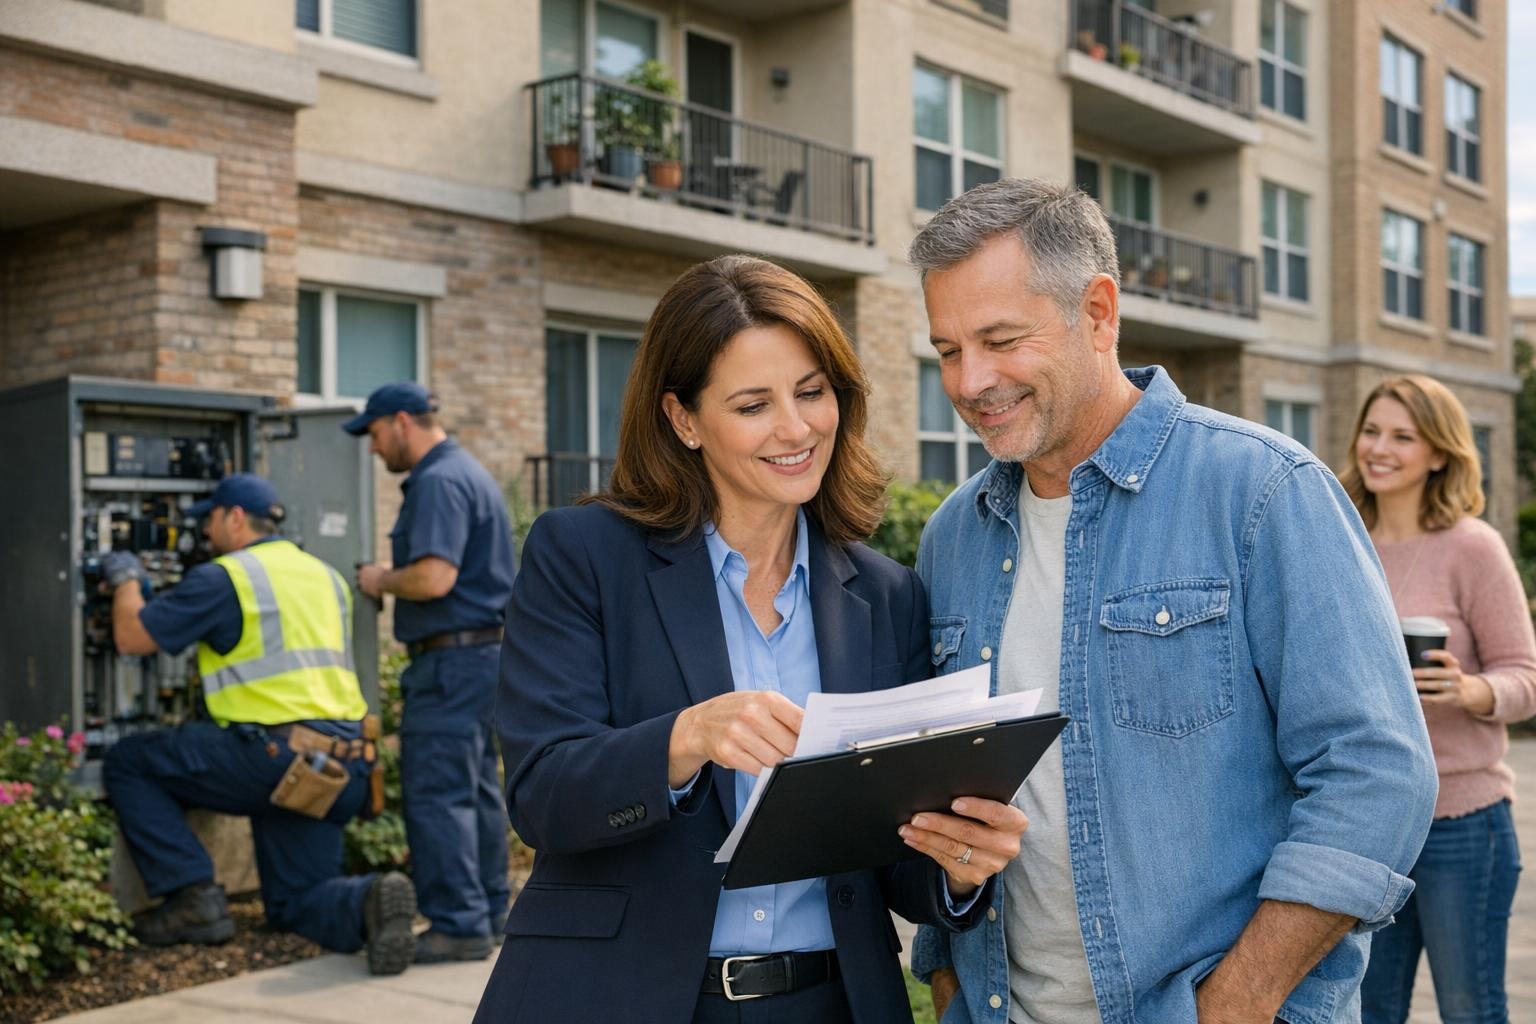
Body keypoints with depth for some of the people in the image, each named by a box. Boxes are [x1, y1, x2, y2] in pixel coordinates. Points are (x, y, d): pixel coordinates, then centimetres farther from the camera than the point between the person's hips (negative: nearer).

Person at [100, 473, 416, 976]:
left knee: (126, 763, 11)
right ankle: (369, 899, -14)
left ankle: (194, 898, 4)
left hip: (271, 755, -7)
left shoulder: (223, 579, -4)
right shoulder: (326, 576, 18)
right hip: (344, 764, 7)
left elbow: (131, 636, -2)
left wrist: (126, 580, 17)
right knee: (296, 902, 18)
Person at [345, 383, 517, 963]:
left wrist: (381, 581, -8)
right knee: (476, 789, 15)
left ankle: (458, 925, -5)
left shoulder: (438, 483, -15)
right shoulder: (469, 473, 18)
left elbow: (433, 578, -26)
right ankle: (489, 910, 22)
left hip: (451, 659, -11)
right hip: (483, 652, 11)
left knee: (438, 795, -7)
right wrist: (393, 577, 17)